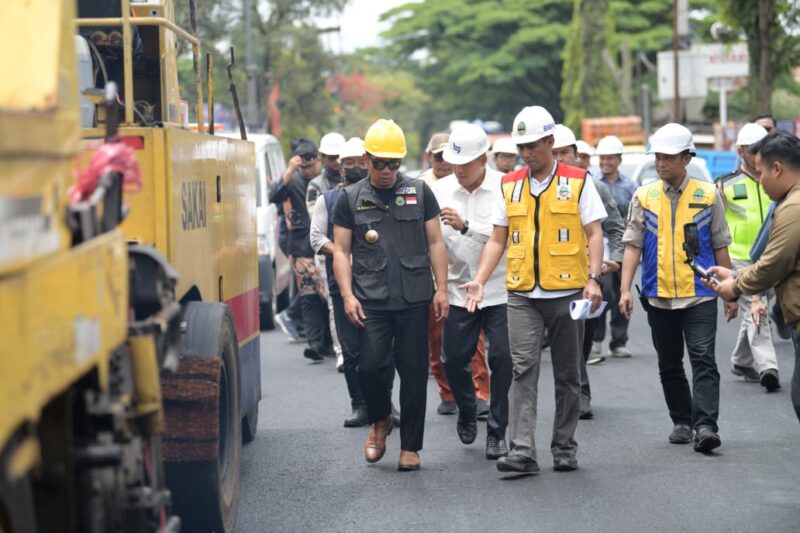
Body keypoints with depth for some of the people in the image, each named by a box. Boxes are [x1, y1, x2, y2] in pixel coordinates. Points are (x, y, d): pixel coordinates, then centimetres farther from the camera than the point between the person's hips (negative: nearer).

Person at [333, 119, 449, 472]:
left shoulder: (419, 192, 8)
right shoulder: (351, 199, 7)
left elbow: (435, 243, 10)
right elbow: (341, 251, 6)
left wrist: (441, 289, 3)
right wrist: (347, 295, -4)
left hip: (414, 300, 1)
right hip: (370, 301, 0)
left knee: (413, 373, 2)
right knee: (370, 367, -10)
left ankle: (410, 447, 12)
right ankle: (380, 421, 20)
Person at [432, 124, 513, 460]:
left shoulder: (504, 188, -7)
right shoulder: (440, 190, 1)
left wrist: (465, 226, -24)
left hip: (499, 291, -3)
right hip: (459, 290, 3)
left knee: (503, 360, -6)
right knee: (454, 360, 5)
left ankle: (497, 431, 8)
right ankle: (467, 412, 34)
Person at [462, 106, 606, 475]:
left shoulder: (577, 181, 1)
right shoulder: (509, 185, 9)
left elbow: (594, 233, -1)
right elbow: (497, 240, 12)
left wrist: (593, 278, -13)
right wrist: (480, 281, 0)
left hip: (567, 293, -1)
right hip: (522, 295, 2)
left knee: (567, 374, 8)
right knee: (523, 369, -10)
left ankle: (564, 448, 17)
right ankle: (521, 450, -14)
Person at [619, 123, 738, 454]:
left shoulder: (708, 195, 2)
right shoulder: (643, 197, 3)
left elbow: (720, 246, 7)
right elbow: (633, 245, 3)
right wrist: (625, 289, -7)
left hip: (699, 294, -2)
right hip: (658, 296, 2)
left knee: (703, 360, -12)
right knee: (669, 365, 11)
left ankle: (705, 426, -16)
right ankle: (682, 422, 24)